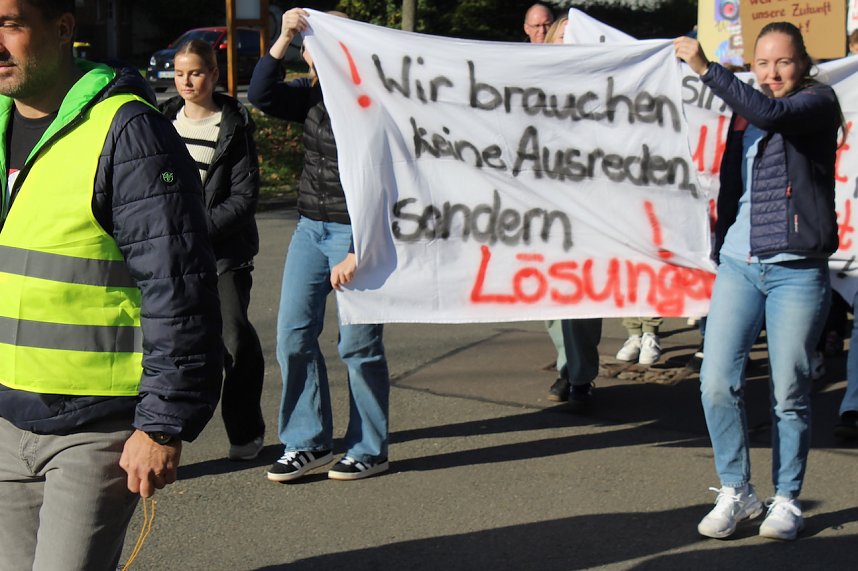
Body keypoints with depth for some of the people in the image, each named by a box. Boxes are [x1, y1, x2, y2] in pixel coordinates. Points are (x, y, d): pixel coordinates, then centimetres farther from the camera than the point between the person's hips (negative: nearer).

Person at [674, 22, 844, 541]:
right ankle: (736, 491, 12)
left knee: (789, 392, 1)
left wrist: (705, 68, -21)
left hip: (797, 270, -5)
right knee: (717, 382, -4)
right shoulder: (745, 112, 15)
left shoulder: (819, 103, -1)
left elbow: (770, 113, -23)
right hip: (739, 264, 5)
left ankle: (787, 499, 18)